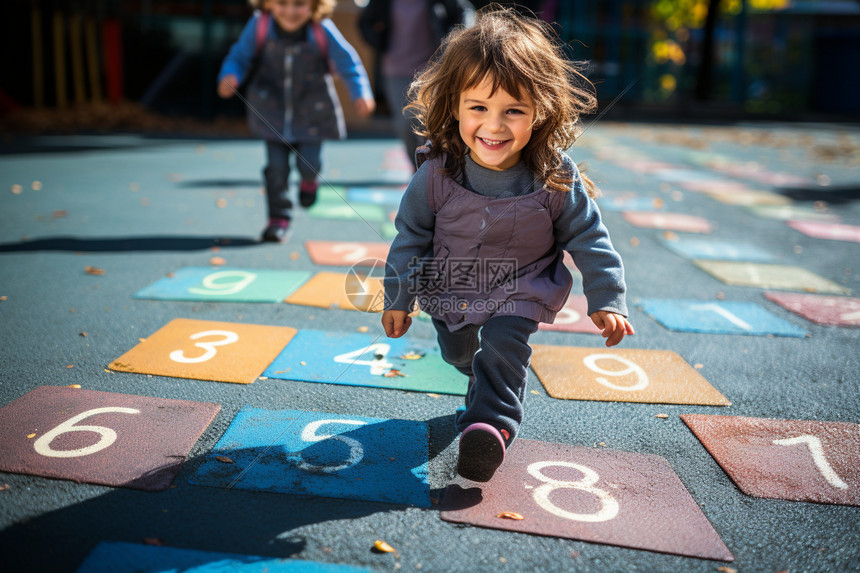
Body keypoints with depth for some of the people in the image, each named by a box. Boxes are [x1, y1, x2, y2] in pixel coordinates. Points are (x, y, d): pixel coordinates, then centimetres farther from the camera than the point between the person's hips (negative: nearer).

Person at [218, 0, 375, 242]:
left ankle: (309, 180, 39)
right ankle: (279, 217, 16)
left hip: (312, 112, -1)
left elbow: (348, 63, -13)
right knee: (276, 167, 0)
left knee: (308, 163, 0)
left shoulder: (322, 31, -20)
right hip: (273, 111, 1)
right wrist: (230, 76, -27)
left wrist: (361, 94, -26)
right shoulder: (260, 25, -17)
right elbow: (240, 57, -8)